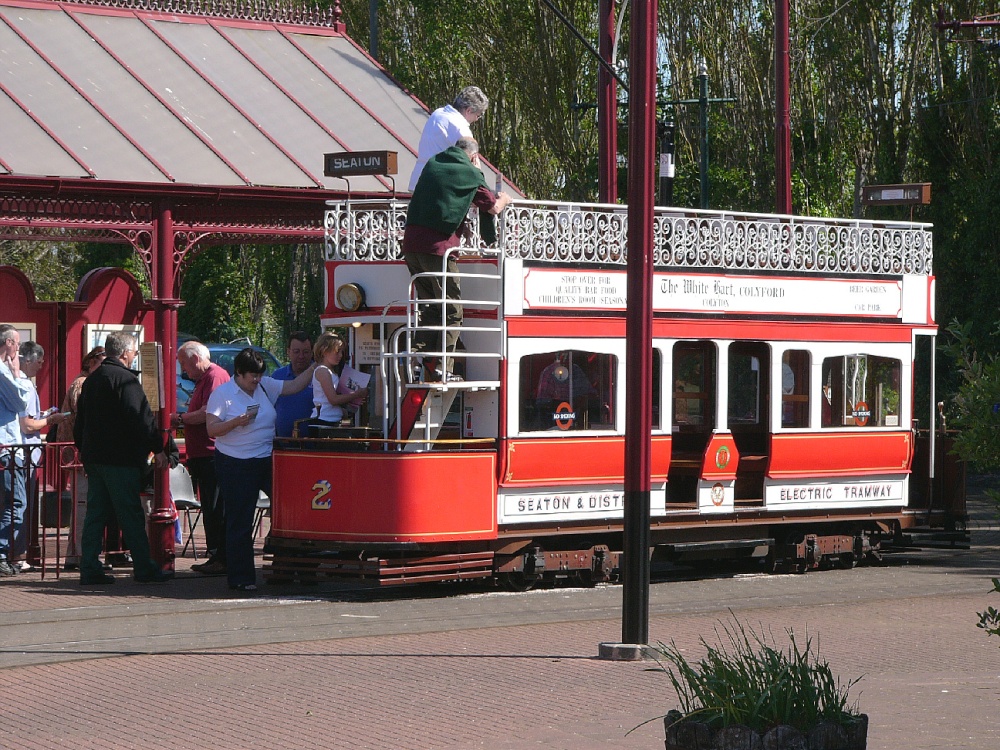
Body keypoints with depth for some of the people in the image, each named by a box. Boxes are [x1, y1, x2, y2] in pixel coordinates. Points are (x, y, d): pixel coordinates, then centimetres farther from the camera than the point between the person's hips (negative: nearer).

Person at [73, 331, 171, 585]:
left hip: (93, 457, 8)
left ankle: (89, 569, 6)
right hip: (120, 459, -8)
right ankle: (144, 569, 0)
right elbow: (142, 418, -19)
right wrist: (158, 448, -13)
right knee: (131, 515, -3)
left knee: (96, 513, 9)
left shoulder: (92, 379, 15)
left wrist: (84, 450, 28)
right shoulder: (124, 379, -13)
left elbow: (80, 421, 21)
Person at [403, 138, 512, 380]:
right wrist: (504, 199, 30)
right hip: (438, 244, -6)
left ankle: (415, 353, -1)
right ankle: (442, 368, -3)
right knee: (451, 311, 2)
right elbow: (493, 207, 8)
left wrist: (462, 225, 41)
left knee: (430, 307, 16)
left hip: (411, 240, 6)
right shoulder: (470, 172, 2)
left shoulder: (432, 165, 19)